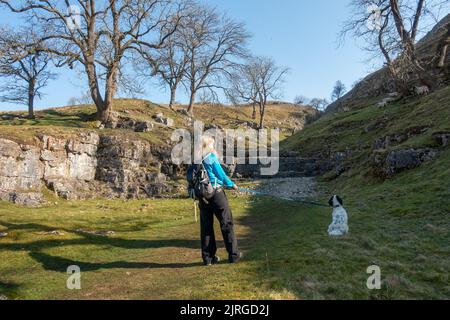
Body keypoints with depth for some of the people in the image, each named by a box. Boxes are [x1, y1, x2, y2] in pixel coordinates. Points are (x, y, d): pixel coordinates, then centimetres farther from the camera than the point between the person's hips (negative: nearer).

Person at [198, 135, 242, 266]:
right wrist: (232, 184, 9)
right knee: (227, 223, 5)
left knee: (206, 226, 11)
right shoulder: (211, 157, -10)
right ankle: (234, 255, 12)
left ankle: (208, 257, 17)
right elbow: (220, 174, -7)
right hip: (215, 193, -5)